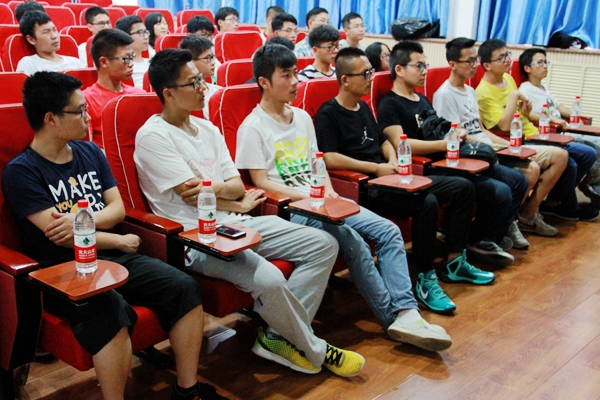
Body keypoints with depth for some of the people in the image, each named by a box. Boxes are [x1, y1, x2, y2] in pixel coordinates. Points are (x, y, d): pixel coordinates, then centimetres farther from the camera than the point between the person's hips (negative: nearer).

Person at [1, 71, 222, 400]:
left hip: (113, 257, 6)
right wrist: (122, 242, -4)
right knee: (111, 311, -36)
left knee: (185, 287, -15)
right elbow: (58, 234, -11)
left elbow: (118, 208, 10)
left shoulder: (90, 152, 16)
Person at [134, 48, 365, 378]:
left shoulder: (207, 128, 17)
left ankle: (278, 337, -5)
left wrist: (215, 187, -12)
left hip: (237, 225, 9)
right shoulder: (152, 136, -7)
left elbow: (237, 185, 11)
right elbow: (193, 196, -11)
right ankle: (315, 351, -4)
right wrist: (241, 204, 3)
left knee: (324, 245, -3)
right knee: (268, 280, -33)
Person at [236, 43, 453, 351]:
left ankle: (406, 313, -19)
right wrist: (307, 197, -15)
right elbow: (261, 182, -9)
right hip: (289, 208, -7)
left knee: (389, 231, -10)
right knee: (351, 240, -28)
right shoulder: (253, 127, -4)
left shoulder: (302, 117, 18)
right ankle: (393, 317, -15)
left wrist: (328, 191, 0)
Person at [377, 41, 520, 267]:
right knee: (500, 193, -19)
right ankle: (478, 240, 7)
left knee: (517, 181, 9)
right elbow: (400, 144, -21)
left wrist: (461, 137, 5)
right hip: (432, 170, -10)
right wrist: (445, 144, -22)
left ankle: (492, 236, 21)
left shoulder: (422, 99, 23)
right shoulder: (389, 105, -7)